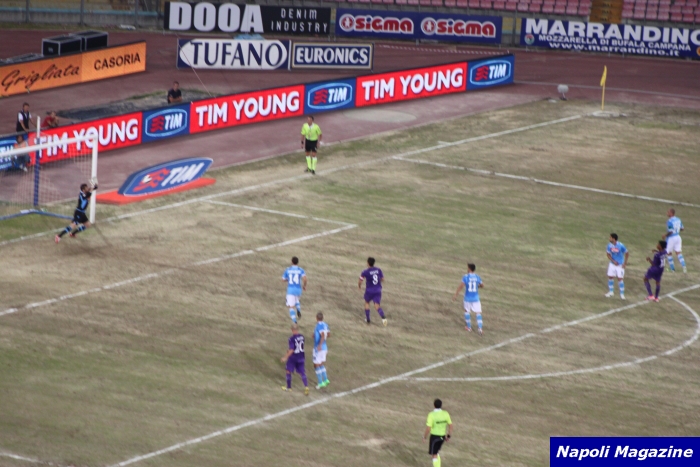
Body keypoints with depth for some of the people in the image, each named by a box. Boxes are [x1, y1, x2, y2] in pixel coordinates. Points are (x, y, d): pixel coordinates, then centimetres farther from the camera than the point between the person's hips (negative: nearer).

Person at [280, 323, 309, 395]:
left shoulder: (292, 339, -20)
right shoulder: (302, 337, 0)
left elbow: (291, 350, -23)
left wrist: (285, 357, -14)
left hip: (293, 357, -5)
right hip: (301, 357, 5)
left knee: (289, 371, 15)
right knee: (302, 373, 7)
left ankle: (289, 387, 26)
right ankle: (306, 387, -11)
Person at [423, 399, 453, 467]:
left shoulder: (431, 415, -21)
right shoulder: (446, 414, -7)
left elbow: (428, 428, -22)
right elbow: (450, 425, 0)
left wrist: (425, 436, -4)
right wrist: (449, 436, 13)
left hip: (434, 436, -5)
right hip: (442, 436, 5)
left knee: (434, 455, 6)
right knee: (436, 452, 27)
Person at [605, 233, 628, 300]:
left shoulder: (621, 246, -19)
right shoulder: (609, 245, -8)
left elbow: (627, 253, -7)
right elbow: (608, 254, 2)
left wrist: (625, 263, -9)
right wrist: (613, 261, -13)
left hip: (620, 264, -4)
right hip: (613, 264, 4)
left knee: (620, 278, -6)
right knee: (610, 277, 3)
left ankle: (622, 294, 6)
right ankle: (611, 292, 21)